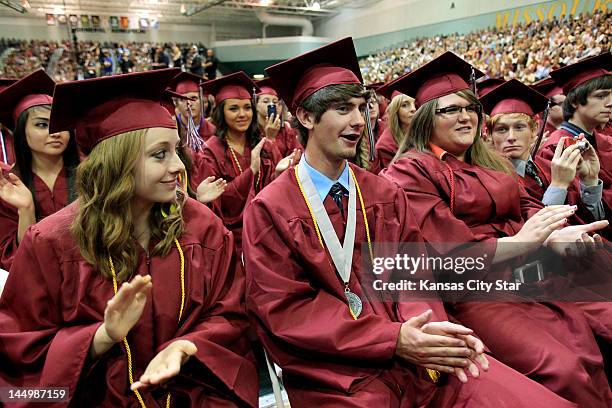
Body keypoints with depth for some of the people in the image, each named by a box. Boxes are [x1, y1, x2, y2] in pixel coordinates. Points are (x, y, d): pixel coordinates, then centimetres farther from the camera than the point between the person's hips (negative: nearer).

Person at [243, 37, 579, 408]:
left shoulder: (385, 194, 7)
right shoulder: (270, 210, -6)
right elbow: (285, 308, -9)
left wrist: (428, 325, -15)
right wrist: (392, 339, -17)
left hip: (412, 353, 3)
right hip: (336, 372, -3)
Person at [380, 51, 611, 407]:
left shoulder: (491, 164, 18)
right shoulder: (411, 171, -7)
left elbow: (526, 207, 8)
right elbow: (446, 251, -14)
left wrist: (557, 236, -13)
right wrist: (519, 242, -17)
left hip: (523, 280, 7)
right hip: (469, 294, -7)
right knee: (564, 371, -20)